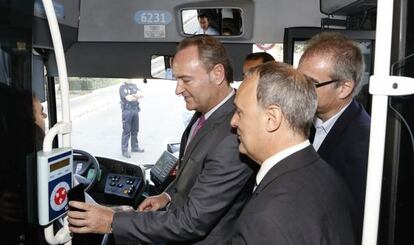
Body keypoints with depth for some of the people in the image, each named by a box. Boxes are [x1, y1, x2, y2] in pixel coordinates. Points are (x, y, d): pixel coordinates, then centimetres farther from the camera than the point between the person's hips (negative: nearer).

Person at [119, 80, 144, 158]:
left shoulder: (134, 85, 13)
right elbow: (128, 98, -17)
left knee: (135, 130, 14)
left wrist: (133, 96, -18)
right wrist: (137, 96, -3)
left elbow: (141, 94, -1)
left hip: (135, 109, 6)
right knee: (126, 131, -3)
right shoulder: (122, 87, -5)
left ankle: (135, 147, 27)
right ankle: (124, 150, 3)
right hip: (127, 110, -6)